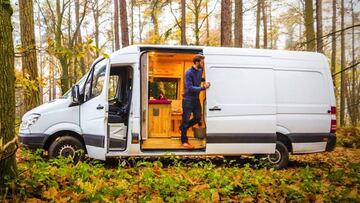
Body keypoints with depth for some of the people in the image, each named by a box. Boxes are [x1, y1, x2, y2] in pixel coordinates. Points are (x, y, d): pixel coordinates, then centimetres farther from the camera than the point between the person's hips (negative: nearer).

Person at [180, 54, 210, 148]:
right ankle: (184, 140, 14)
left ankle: (183, 128, 36)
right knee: (186, 119, 3)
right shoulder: (189, 73, -19)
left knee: (197, 118, 12)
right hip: (188, 99, -7)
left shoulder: (200, 71, 3)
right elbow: (190, 88, -23)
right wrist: (203, 87, -27)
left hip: (196, 99, 7)